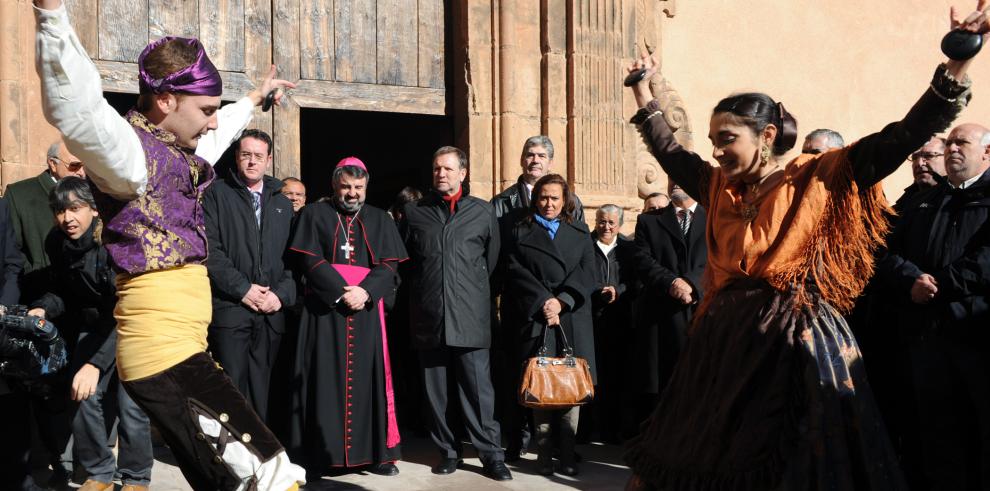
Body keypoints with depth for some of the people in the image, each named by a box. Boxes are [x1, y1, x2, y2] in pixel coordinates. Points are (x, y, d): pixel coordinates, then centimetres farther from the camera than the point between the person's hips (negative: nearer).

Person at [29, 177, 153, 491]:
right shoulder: (56, 242, -9)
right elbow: (62, 290, 7)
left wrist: (96, 362, -41)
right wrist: (44, 308, -17)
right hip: (93, 325, 5)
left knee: (130, 403, -11)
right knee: (85, 398, -5)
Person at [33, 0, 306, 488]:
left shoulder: (173, 153, 17)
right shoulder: (128, 152, -12)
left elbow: (220, 133, 40)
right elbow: (75, 106, -33)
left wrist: (254, 98, 55)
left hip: (181, 349, 10)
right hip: (164, 353, -10)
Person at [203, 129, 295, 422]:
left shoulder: (283, 204, 18)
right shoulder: (217, 194, 5)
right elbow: (209, 249, -6)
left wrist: (282, 293, -3)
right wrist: (243, 289, -11)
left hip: (271, 312, 4)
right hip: (229, 308, -4)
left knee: (260, 390, 7)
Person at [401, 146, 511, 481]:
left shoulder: (483, 212, 6)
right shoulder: (414, 212, 9)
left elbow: (492, 260, 13)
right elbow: (403, 262, 16)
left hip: (470, 316, -2)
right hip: (429, 316, 2)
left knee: (479, 390, -2)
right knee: (435, 391, 7)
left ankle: (491, 455, 6)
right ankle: (448, 452, 18)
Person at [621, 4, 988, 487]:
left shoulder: (819, 179, -5)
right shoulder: (721, 187, 9)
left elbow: (903, 138, -12)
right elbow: (670, 151, 23)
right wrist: (644, 92, 25)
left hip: (797, 338, -5)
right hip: (728, 336, 5)